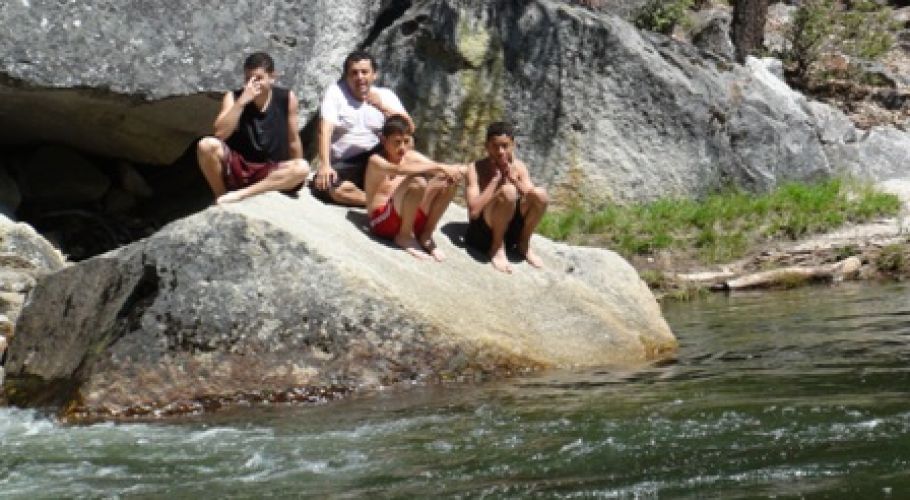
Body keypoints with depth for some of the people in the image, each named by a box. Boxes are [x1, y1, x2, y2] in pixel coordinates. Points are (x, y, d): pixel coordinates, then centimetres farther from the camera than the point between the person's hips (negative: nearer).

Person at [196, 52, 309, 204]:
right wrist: (242, 101, -23)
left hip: (269, 174, 1)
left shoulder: (286, 98, -3)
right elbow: (220, 133, -19)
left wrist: (295, 171, 7)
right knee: (207, 145, -28)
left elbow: (293, 140, 6)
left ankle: (241, 194, -29)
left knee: (302, 168, -30)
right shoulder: (233, 97, -4)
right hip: (236, 168, 0)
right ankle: (220, 197, -10)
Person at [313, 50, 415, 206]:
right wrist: (325, 165, -28)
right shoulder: (336, 92, -2)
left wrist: (383, 107, -21)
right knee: (334, 189, -35)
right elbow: (326, 130, -14)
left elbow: (409, 127, -7)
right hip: (343, 164, -2)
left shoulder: (386, 95, 5)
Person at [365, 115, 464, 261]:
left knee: (448, 179, -7)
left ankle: (426, 235, -2)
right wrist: (439, 167, -37)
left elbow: (442, 170, 0)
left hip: (412, 219, 6)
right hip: (383, 221, -6)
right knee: (417, 182, -31)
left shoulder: (411, 156, 9)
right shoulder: (376, 160, -9)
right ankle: (404, 236, -11)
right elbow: (399, 170, -30)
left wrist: (454, 170, -26)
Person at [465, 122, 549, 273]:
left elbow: (535, 200, -5)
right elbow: (474, 211, -20)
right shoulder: (476, 169, -9)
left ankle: (524, 245, 1)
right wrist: (495, 179, -20)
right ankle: (497, 249, -14)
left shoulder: (519, 167, 4)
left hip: (511, 231, 5)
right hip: (482, 232, -5)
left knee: (541, 194, -19)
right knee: (508, 191, -31)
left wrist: (513, 178, -15)